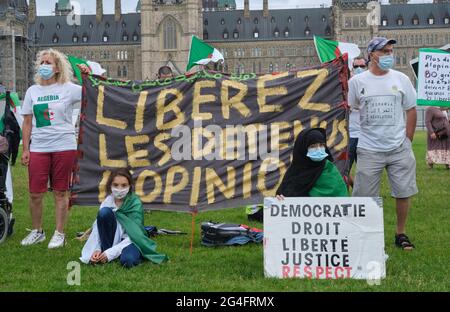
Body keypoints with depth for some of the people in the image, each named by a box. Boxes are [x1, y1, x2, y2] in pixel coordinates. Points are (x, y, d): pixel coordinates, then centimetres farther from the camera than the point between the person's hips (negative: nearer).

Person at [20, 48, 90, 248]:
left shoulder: (68, 89, 1)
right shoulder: (32, 91, 10)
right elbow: (27, 123, 10)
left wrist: (89, 76, -16)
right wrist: (25, 149, 4)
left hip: (64, 147, -2)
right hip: (38, 148, 3)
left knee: (60, 192, 4)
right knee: (35, 193, 2)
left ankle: (59, 234, 16)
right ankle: (37, 231, 21)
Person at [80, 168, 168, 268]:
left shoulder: (135, 204, -15)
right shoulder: (108, 201, -5)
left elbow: (132, 235, -19)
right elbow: (97, 226, -8)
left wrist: (111, 252, -25)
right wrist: (97, 249, -25)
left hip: (130, 241, -3)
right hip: (114, 238, 3)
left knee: (127, 260, -38)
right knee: (104, 212, -23)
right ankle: (105, 250, -14)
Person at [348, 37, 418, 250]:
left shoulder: (401, 79, 5)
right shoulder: (357, 81, 1)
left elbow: (411, 111, 9)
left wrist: (407, 142, 4)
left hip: (399, 149, 2)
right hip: (369, 150, -1)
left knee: (403, 193, 5)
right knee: (365, 197, 2)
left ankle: (401, 234, 21)